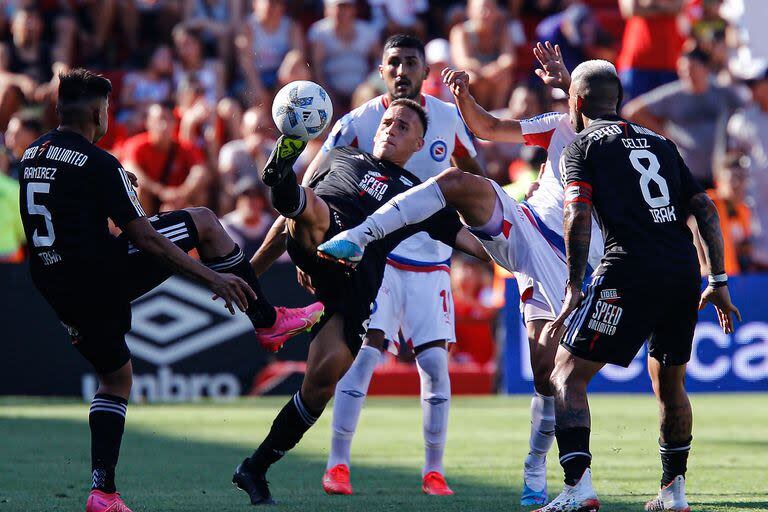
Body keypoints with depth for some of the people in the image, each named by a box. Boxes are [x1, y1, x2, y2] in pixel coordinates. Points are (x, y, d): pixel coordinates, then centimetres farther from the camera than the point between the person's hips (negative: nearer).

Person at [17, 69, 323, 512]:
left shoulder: (33, 155, 10)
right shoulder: (100, 164, -13)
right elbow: (143, 237, -13)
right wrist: (212, 277, -9)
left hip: (58, 290, 7)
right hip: (105, 277, -7)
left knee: (116, 377, 22)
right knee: (203, 222, 6)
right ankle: (267, 320, 11)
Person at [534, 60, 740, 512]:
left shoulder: (582, 147, 7)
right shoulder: (661, 143, 23)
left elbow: (578, 218, -8)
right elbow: (705, 210, 17)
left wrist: (574, 288, -7)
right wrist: (718, 282, 18)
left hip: (631, 271, -6)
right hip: (685, 271, 6)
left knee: (568, 375, -1)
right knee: (670, 382, 23)